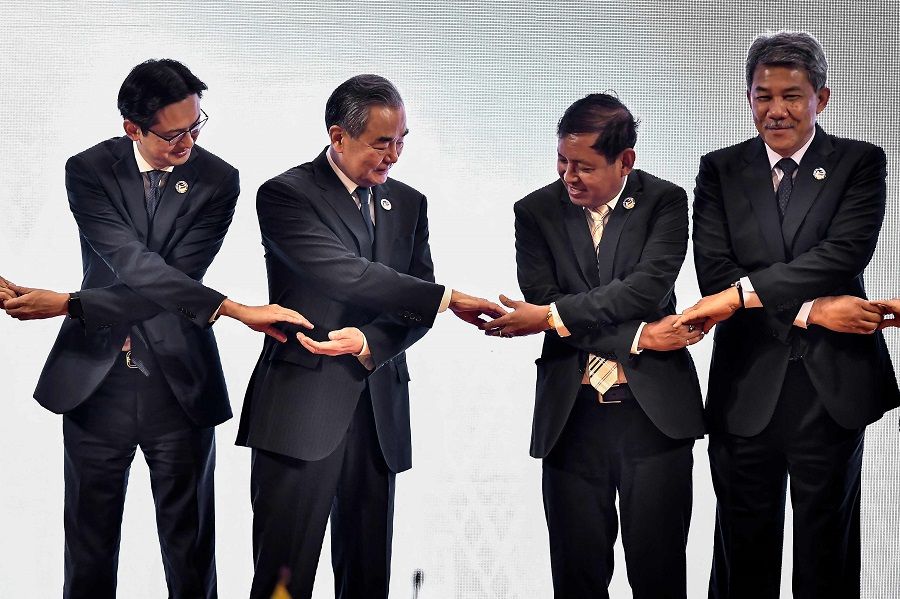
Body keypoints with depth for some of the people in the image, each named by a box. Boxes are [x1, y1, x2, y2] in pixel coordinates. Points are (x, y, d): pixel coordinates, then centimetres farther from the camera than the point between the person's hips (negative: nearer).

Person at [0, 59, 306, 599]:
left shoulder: (218, 181, -5)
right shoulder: (89, 170, -5)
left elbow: (175, 277, -14)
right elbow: (136, 267, -20)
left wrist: (65, 304, -21)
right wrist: (234, 309, -31)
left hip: (180, 385, 0)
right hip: (95, 381, 0)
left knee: (190, 552, 7)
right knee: (90, 550, 11)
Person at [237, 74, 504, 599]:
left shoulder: (409, 204, 14)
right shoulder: (286, 195, -4)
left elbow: (416, 311, 8)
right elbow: (346, 275, -17)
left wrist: (367, 342, -12)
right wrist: (447, 298, -16)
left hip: (379, 414, 5)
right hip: (301, 412, -5)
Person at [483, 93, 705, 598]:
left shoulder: (665, 202, 0)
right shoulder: (536, 212, 4)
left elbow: (648, 287, -15)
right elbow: (543, 308, -5)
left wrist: (553, 316, -19)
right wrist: (637, 337, -12)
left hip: (654, 411, -1)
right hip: (572, 417, 2)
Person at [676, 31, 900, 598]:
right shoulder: (721, 170, 6)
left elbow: (844, 253, -16)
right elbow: (716, 274, -5)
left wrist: (743, 293, -23)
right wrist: (808, 311, -15)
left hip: (832, 385, -1)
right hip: (748, 388, 1)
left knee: (828, 551, 10)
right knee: (744, 552, 9)